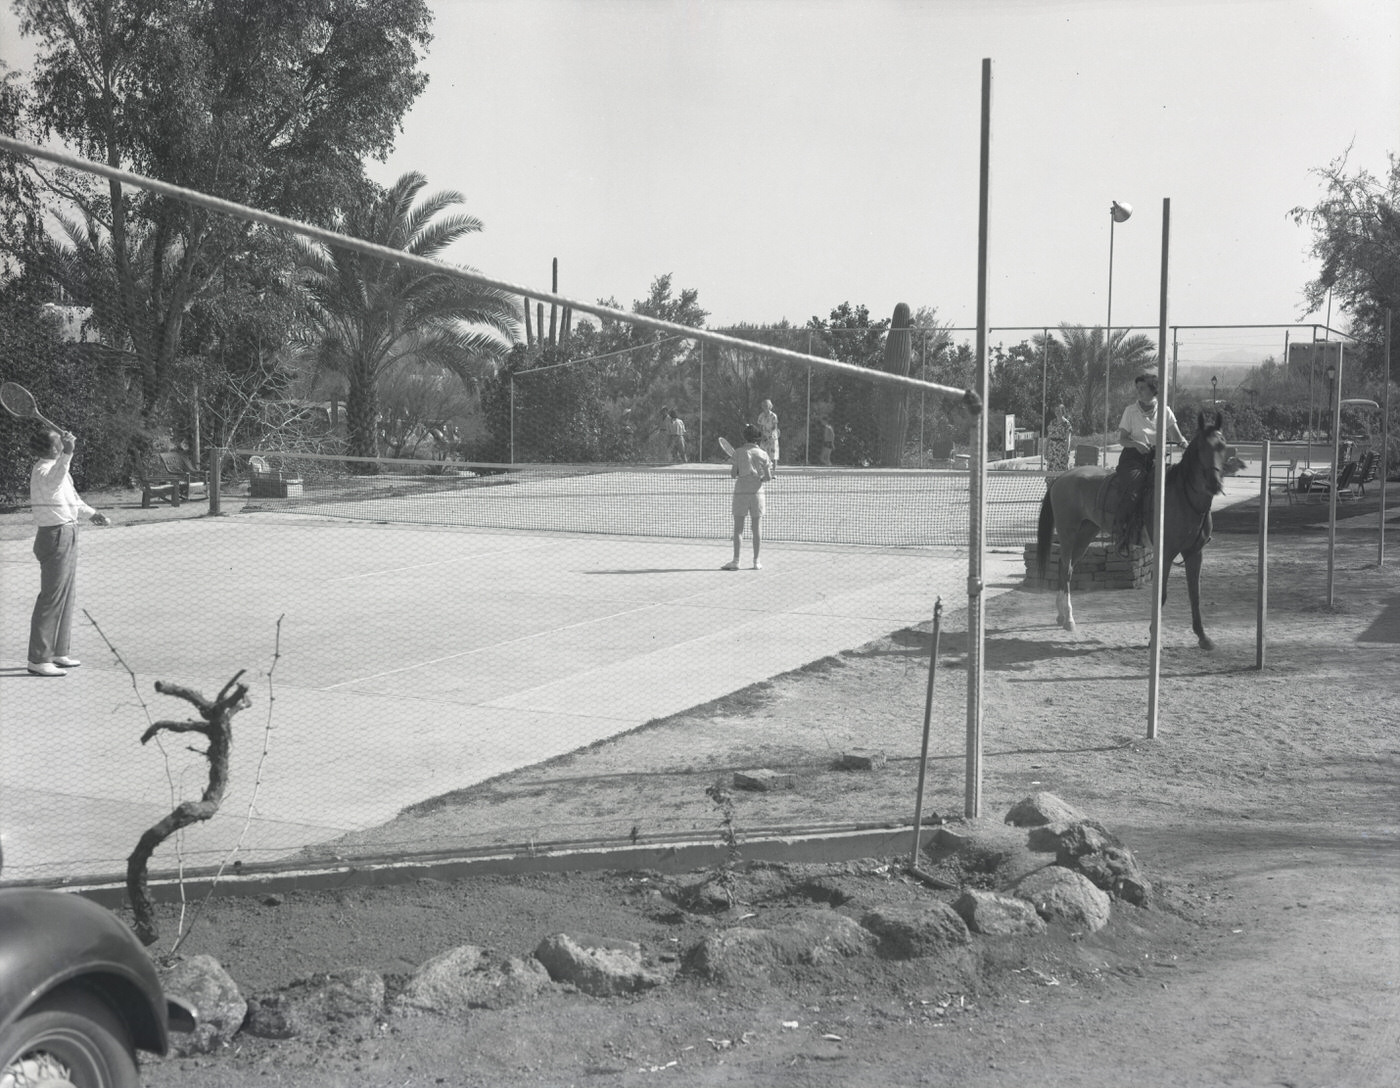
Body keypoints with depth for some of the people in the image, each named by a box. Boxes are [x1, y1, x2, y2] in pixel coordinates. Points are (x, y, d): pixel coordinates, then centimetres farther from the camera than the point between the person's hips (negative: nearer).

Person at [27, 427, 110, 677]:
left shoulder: (56, 467, 14)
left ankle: (57, 652, 26)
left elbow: (71, 496, 29)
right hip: (55, 537, -10)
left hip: (67, 535, 10)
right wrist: (67, 454, -52)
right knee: (52, 597, -9)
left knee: (67, 596, 16)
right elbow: (52, 483, -42)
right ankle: (38, 659, -5)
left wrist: (91, 513, 22)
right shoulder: (42, 470, -17)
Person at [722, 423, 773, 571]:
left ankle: (735, 561, -3)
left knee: (738, 527, 1)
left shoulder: (738, 452, -3)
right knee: (757, 528, 6)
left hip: (741, 491, -1)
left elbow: (733, 474, -1)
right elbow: (768, 477, -1)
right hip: (757, 492, 1)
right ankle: (756, 561, 8)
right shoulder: (762, 454, 0)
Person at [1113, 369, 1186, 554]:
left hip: (1156, 457, 2)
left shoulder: (1164, 411, 8)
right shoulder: (1131, 410, 4)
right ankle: (1123, 538, -20)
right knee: (1131, 493, -24)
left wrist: (1182, 442, -18)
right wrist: (1136, 444, -17)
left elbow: (1176, 436, 5)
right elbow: (1122, 438, 3)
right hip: (1133, 457, -2)